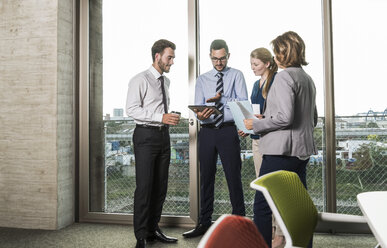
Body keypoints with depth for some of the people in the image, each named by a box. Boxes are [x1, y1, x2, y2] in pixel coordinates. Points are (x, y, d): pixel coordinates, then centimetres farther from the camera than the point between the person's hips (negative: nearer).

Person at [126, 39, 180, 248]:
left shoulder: (166, 81, 17)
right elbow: (131, 109, -16)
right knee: (144, 186, -6)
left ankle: (153, 230, 23)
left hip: (163, 135, 8)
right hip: (146, 135, -7)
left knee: (161, 185, 10)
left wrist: (171, 118, 7)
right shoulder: (140, 80, -7)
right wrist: (161, 117, -21)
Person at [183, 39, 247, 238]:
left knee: (233, 177, -1)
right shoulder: (202, 80, 13)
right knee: (206, 177, 10)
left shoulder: (236, 75, 6)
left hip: (228, 131, -3)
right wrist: (200, 115, -17)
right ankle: (204, 223, 22)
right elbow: (198, 108, 5)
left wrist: (220, 98, -13)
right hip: (207, 132, 3)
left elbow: (243, 103, -5)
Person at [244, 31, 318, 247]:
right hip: (302, 150, 10)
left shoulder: (284, 77, -11)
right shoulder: (308, 79, 16)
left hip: (282, 150, -9)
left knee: (262, 205, -3)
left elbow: (285, 116, -22)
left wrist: (256, 125, -9)